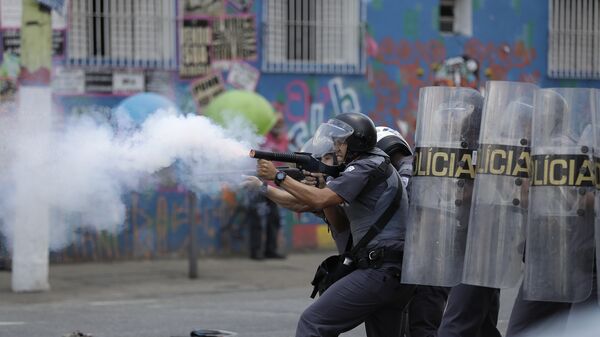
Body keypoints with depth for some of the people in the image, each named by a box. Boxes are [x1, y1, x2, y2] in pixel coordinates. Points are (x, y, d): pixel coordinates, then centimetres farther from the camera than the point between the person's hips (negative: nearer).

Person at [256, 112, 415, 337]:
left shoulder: (367, 167, -8)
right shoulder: (376, 167, 23)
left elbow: (320, 200, -17)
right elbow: (341, 224, 25)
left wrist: (278, 177, -10)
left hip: (379, 272, -10)